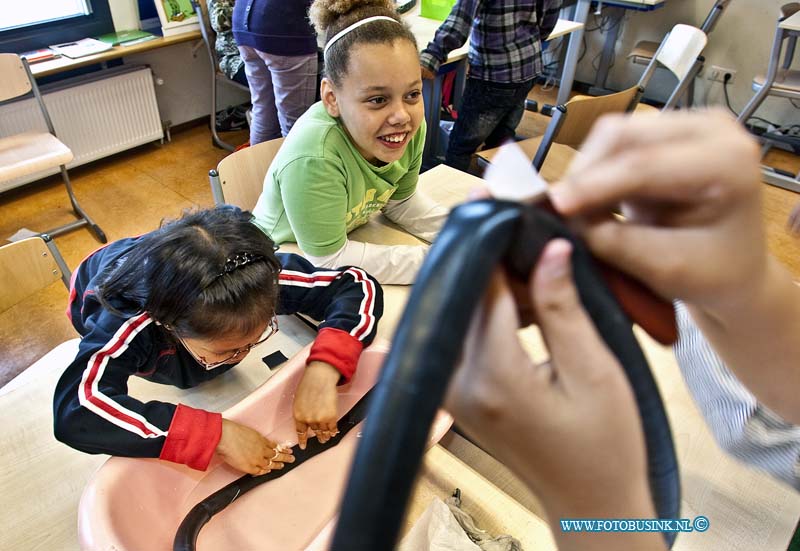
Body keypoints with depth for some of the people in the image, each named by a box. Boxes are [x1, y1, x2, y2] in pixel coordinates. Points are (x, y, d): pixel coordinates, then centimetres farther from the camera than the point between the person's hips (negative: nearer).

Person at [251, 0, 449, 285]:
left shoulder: (408, 123, -16)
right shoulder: (313, 158, -35)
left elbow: (400, 202, 0)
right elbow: (329, 260, -25)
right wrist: (435, 261, -24)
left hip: (350, 238, 5)